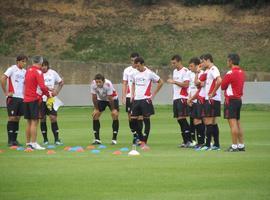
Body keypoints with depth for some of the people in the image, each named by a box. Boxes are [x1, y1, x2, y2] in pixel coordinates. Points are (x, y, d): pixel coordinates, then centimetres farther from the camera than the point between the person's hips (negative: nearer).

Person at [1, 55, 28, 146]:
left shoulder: (24, 72, 12)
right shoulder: (12, 69, -8)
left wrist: (24, 93, 12)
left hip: (21, 97, 6)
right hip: (13, 97, -6)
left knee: (17, 118, 7)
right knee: (12, 118, -4)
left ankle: (14, 139, 12)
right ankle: (10, 140, -1)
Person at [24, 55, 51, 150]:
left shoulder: (28, 70, 12)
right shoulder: (38, 72, -11)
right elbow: (42, 86, -19)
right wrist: (48, 94, -2)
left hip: (26, 99, 8)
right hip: (35, 99, -8)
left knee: (29, 121, 12)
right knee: (34, 121, -7)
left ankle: (28, 142, 15)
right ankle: (33, 143, -10)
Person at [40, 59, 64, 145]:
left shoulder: (53, 73, 3)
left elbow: (61, 82, 15)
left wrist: (57, 91, 3)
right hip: (40, 99, 0)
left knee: (53, 118, -5)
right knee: (42, 119, 3)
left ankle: (56, 139, -1)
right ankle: (45, 139, 13)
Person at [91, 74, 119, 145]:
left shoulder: (108, 84, -37)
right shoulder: (93, 84, -27)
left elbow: (110, 98, -28)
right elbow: (94, 97, -15)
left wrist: (113, 109, -19)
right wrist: (96, 109, -10)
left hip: (113, 98, -3)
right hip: (101, 99, 3)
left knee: (115, 115, -17)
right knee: (95, 115, -8)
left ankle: (114, 139, -10)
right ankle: (97, 139, -1)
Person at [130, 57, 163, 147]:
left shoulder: (149, 73, -7)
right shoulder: (135, 74, 9)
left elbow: (160, 82, -1)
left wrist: (153, 94, -3)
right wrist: (132, 94, 11)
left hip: (146, 99, -6)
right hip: (136, 99, 6)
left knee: (146, 120, -3)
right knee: (133, 120, 1)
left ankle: (144, 142, 0)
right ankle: (142, 138, 16)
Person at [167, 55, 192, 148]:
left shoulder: (185, 71, -9)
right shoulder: (175, 71, 19)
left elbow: (186, 84, -17)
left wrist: (174, 82, -16)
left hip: (182, 98, -9)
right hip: (176, 98, 9)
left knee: (182, 118, -14)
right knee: (179, 119, 6)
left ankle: (189, 141, -11)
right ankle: (185, 140, 10)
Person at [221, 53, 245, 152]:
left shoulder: (231, 73, -15)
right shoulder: (242, 72, 10)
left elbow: (223, 86, -9)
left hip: (231, 99, -8)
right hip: (239, 99, 8)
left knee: (232, 123, -7)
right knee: (238, 123, 13)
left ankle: (234, 146, -8)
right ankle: (241, 145, 14)